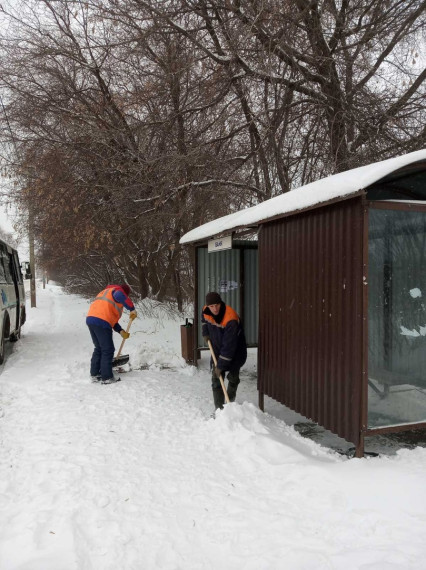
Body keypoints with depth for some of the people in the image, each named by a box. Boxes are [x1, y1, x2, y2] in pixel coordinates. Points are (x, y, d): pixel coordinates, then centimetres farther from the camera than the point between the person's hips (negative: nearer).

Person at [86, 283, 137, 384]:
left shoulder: (106, 292, 32)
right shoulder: (117, 290, 4)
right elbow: (119, 296, -26)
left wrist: (121, 331, 19)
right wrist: (132, 309, -20)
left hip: (90, 319, 9)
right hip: (101, 323, -9)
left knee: (99, 348, 21)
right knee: (108, 350, 0)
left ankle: (94, 375, 24)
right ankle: (106, 377, 5)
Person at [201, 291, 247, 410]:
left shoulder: (231, 320, -36)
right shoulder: (206, 311, -15)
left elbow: (229, 346, -33)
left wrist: (220, 366, -30)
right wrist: (205, 333, 1)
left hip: (235, 352, -4)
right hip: (217, 350, 4)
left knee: (233, 378, 11)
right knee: (216, 381, -3)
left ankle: (230, 402, 37)